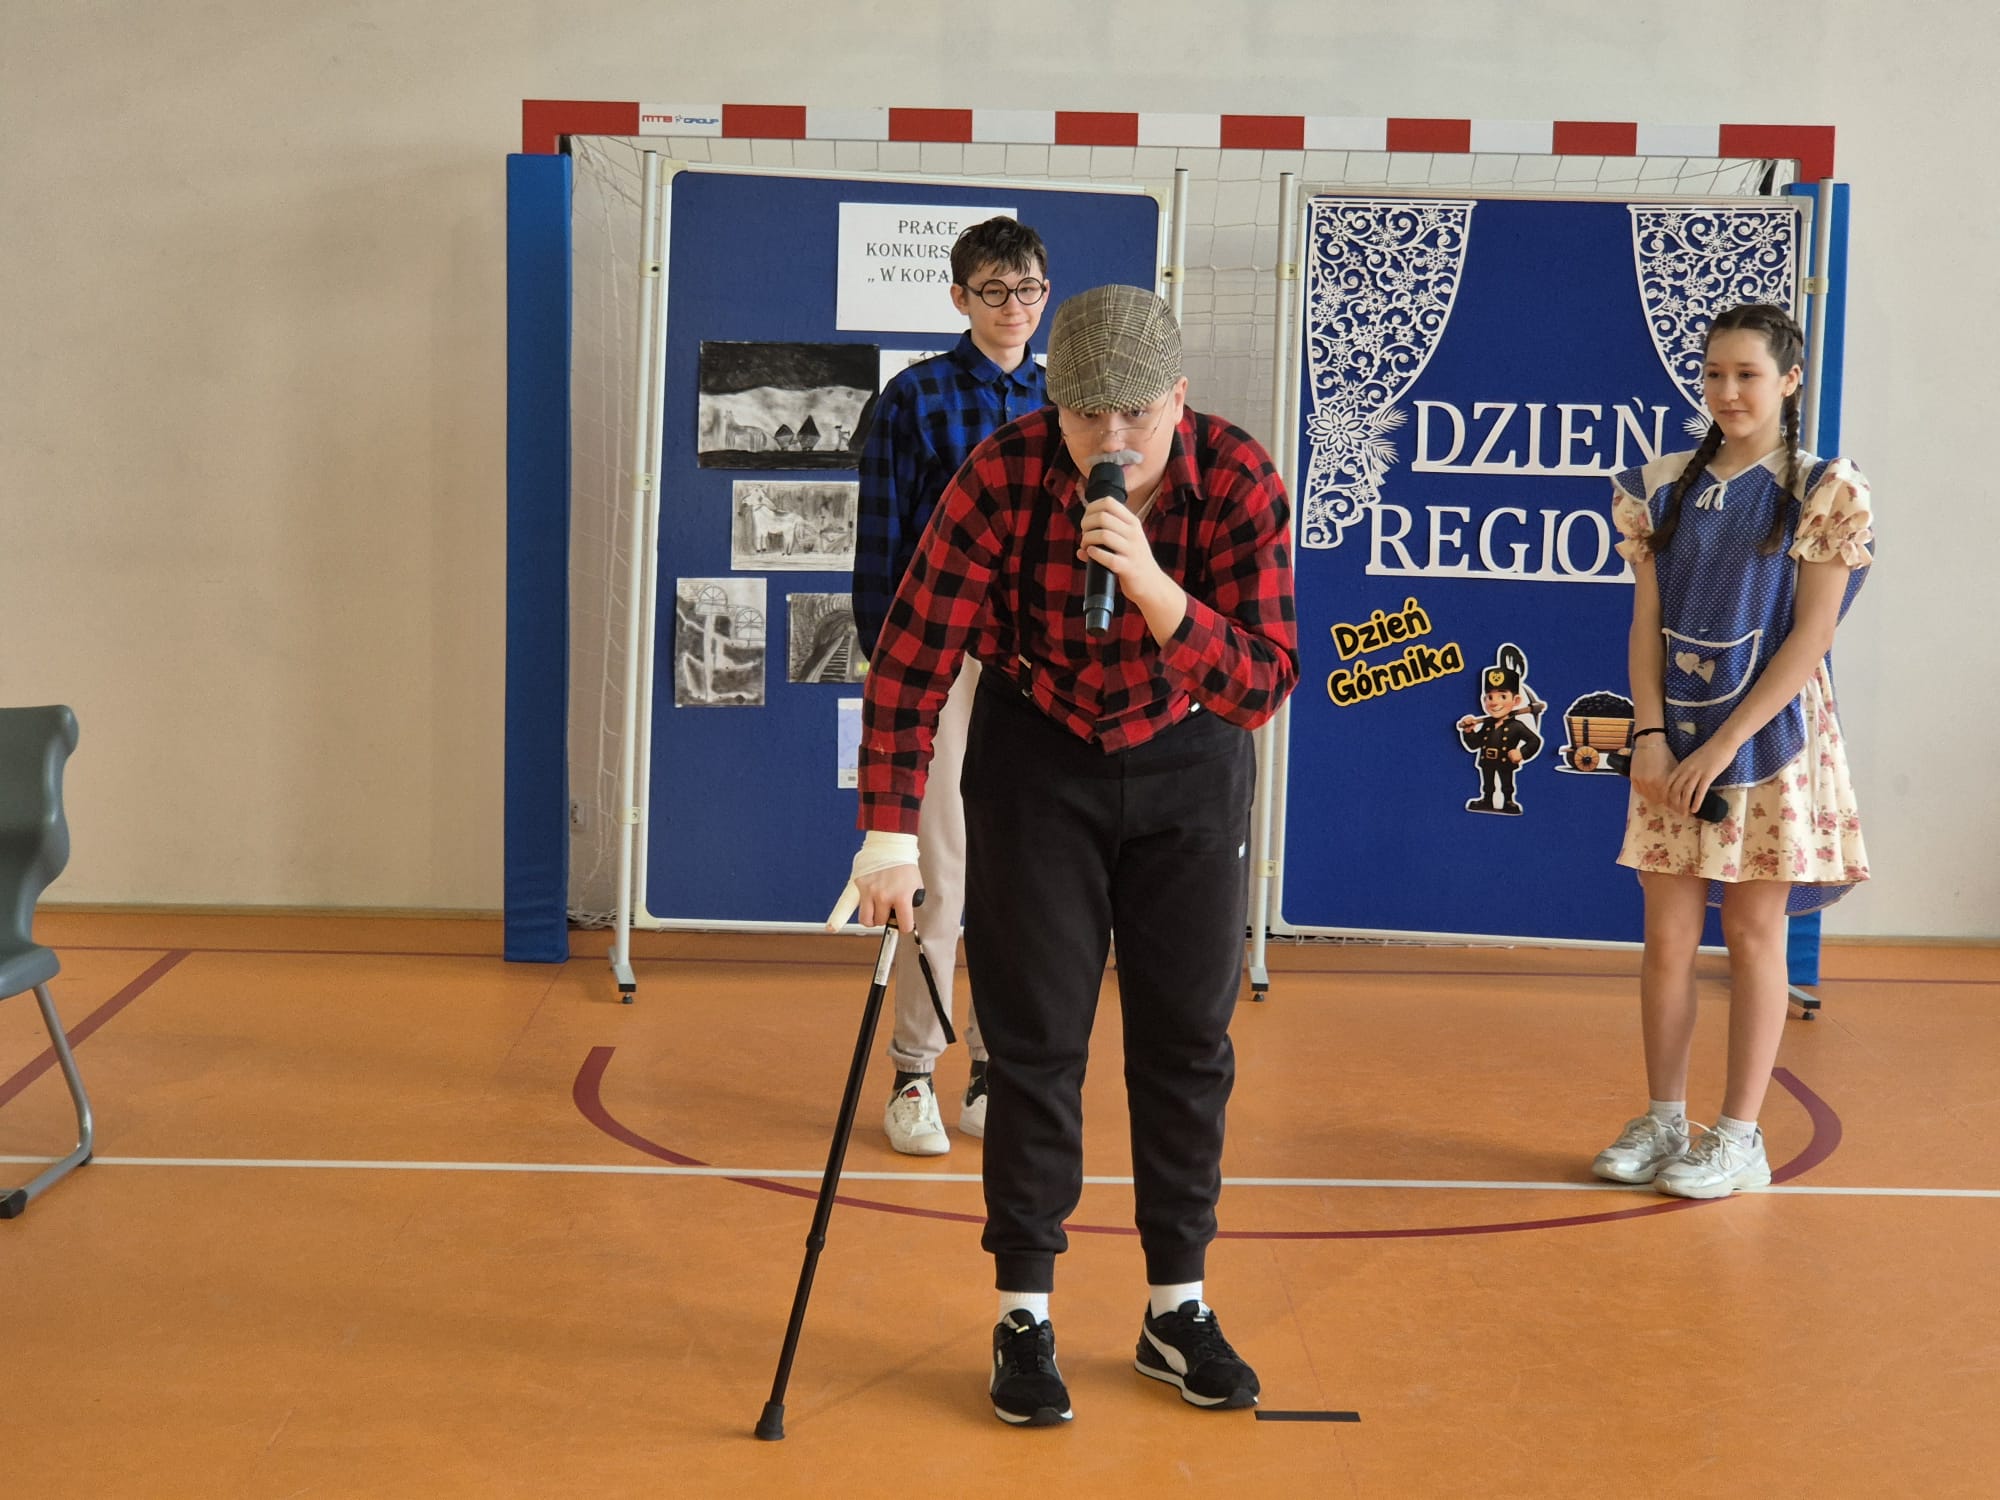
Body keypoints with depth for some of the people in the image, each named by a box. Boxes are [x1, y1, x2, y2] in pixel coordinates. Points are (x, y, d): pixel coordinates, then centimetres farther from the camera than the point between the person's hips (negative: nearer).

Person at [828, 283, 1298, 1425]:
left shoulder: (1240, 480, -23)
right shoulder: (1004, 475, -25)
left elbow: (1263, 684, -28)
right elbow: (914, 659, -21)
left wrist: (1152, 585, -43)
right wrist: (890, 835, -25)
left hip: (1189, 761, 1)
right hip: (1038, 752, -1)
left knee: (1188, 1037, 6)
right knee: (1037, 1040, -1)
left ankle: (1179, 1308, 21)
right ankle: (1025, 1318, 11)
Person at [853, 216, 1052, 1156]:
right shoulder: (916, 397, -1)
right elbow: (882, 539, -1)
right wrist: (886, 655, -6)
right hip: (943, 654, -3)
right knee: (940, 874, -2)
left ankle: (994, 1068, 18)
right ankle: (911, 1075, 9)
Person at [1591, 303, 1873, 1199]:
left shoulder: (1821, 494, -4)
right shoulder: (1665, 487, 6)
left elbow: (1811, 636, -10)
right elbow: (1647, 622, 5)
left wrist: (1722, 746, -15)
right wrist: (1650, 735, -7)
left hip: (1771, 740, -3)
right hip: (1673, 743, 3)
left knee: (1753, 936, 3)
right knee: (1667, 936, 5)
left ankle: (1739, 1137, 10)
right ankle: (1663, 1120, 17)